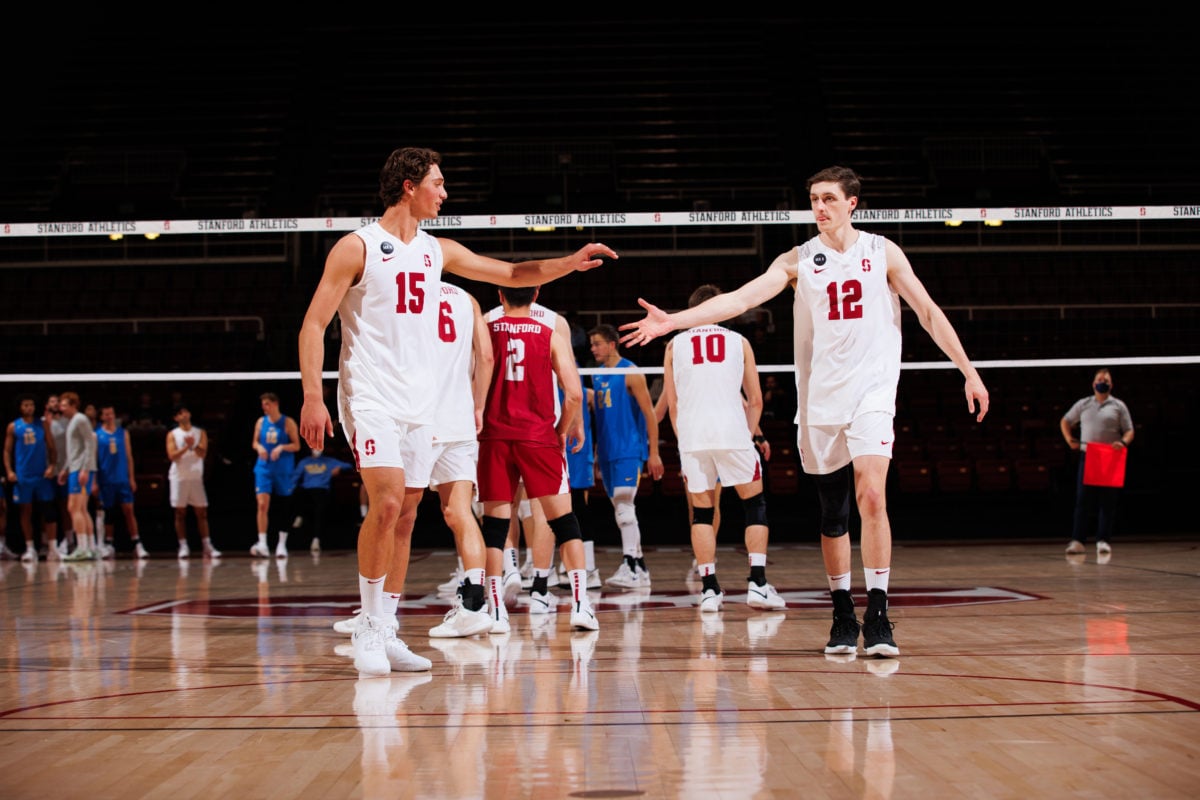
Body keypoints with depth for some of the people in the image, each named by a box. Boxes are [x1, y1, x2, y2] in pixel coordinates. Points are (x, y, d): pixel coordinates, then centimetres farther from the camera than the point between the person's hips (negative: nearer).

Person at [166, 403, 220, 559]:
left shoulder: (200, 432, 7)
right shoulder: (172, 434, 4)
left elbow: (203, 453, -3)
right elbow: (172, 456, -7)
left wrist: (194, 446, -21)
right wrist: (186, 447, -19)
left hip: (196, 477, 1)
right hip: (179, 477, -1)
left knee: (202, 512, 0)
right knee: (180, 513, 0)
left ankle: (207, 546, 1)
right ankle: (183, 547, 3)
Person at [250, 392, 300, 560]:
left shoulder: (288, 423, -4)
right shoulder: (261, 422, 6)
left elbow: (296, 445, -4)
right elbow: (255, 442, 14)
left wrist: (281, 447, -20)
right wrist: (259, 447, -9)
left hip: (283, 470, -1)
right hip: (264, 468, 1)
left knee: (283, 508, 7)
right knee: (262, 504, -15)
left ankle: (282, 544, 19)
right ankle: (262, 544, -18)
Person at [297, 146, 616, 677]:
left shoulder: (438, 251, 12)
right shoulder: (357, 247, -5)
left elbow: (511, 274, 18)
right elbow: (314, 323, -6)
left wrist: (572, 262, 4)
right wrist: (312, 397, -15)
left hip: (419, 403, 6)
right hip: (370, 398, -6)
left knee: (401, 516, 6)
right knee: (386, 504, -18)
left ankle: (384, 632, 13)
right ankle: (369, 626, -6)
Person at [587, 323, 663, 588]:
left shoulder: (631, 373, -8)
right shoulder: (597, 375, 14)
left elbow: (650, 414, -9)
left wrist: (654, 453, -13)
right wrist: (597, 451, 18)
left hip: (629, 450, -8)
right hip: (607, 452, 8)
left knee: (624, 506, -17)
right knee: (620, 510, 9)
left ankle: (630, 567, -19)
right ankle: (640, 568, 15)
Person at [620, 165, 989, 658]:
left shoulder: (882, 251, 4)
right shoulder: (799, 260, 4)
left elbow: (928, 312, 7)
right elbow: (741, 298, -6)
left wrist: (968, 371, 4)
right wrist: (672, 321, -17)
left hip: (872, 391, -2)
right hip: (819, 397, 2)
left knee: (871, 496, -18)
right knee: (832, 514, 6)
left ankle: (877, 617, -15)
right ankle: (843, 618, 17)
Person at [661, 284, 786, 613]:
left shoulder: (675, 345, 12)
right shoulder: (738, 341, 12)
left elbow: (672, 405, 12)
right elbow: (755, 401, 11)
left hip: (692, 437, 1)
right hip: (733, 433, -1)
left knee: (701, 512, 11)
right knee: (755, 504, 9)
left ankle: (709, 589, 5)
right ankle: (757, 583, -1)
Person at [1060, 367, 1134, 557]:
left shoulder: (1119, 406, 9)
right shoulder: (1083, 404, 13)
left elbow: (1129, 431, 5)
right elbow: (1065, 421, 24)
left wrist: (1123, 442, -16)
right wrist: (1070, 440, 8)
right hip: (1087, 456, 1)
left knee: (1108, 502, -2)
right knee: (1083, 500, -3)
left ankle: (1104, 541, 2)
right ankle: (1078, 540, -3)